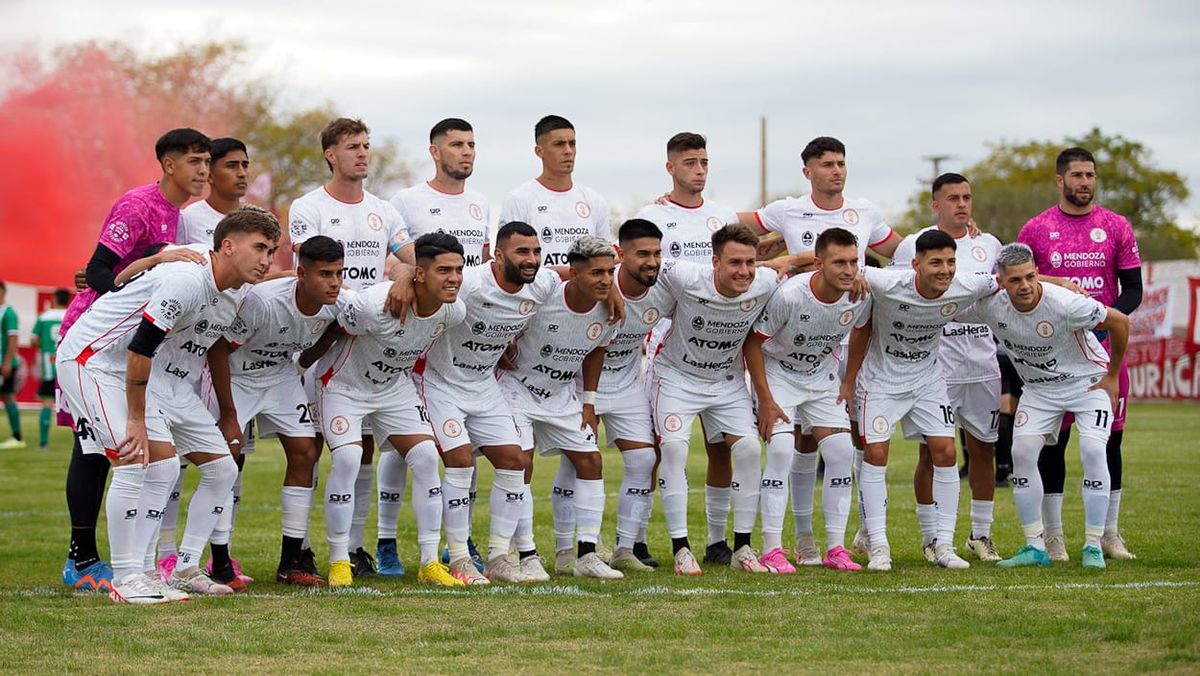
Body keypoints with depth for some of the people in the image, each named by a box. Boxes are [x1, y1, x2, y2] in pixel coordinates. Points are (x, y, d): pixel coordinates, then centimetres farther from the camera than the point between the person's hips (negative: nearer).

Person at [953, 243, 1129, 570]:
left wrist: (1112, 377, -10)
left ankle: (1093, 546, -11)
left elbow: (1119, 321, -19)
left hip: (1088, 381, -4)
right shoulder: (990, 306, -19)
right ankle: (1035, 546, 0)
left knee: (1093, 450, -21)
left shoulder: (1064, 303, -32)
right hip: (1039, 389, 4)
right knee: (1022, 451, -10)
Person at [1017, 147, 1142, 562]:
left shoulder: (1116, 228, 5)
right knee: (1052, 442, 0)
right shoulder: (1036, 230, 2)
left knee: (1109, 440, 4)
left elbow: (1133, 289, 6)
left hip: (1105, 346, 1)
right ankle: (1053, 537, 6)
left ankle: (1110, 534, 13)